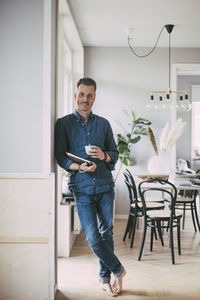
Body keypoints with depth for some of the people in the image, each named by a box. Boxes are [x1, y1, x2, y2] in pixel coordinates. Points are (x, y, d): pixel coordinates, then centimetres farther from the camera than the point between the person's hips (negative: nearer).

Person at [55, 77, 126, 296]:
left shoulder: (103, 124, 10)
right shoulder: (63, 124, 2)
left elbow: (115, 153, 13)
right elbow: (60, 156, -3)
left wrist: (104, 155, -10)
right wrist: (79, 167, -20)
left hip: (105, 185, 3)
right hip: (82, 188, -2)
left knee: (106, 232, 8)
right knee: (93, 237, -6)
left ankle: (105, 278, 24)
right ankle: (117, 269, 17)